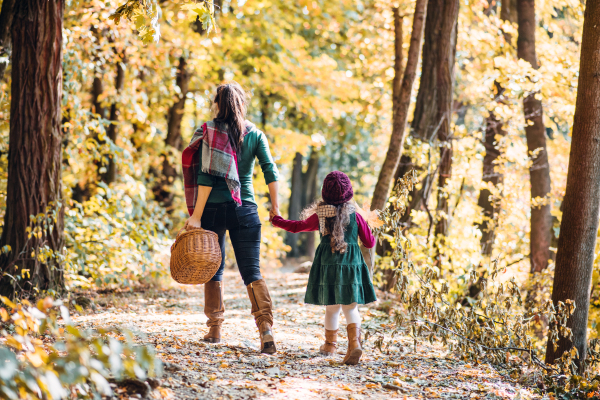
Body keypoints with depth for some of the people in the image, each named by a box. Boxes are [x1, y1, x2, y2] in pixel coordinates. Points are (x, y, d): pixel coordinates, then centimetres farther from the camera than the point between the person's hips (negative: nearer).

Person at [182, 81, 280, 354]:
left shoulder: (209, 133, -5)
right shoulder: (255, 134, 5)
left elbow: (207, 177, -12)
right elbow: (270, 170, -4)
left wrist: (196, 215, -13)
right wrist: (275, 205, 3)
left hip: (214, 208, -2)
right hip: (245, 209, 2)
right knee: (251, 271, 1)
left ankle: (215, 329, 21)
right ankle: (265, 326, -18)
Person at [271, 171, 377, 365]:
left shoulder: (319, 216, 1)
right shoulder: (354, 216, -1)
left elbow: (298, 226, 17)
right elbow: (369, 242, 5)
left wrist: (277, 221, 34)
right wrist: (368, 230, 27)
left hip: (328, 266, 0)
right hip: (351, 266, 0)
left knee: (332, 308, 12)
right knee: (350, 308, 2)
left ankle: (330, 344, 28)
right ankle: (354, 343, -18)